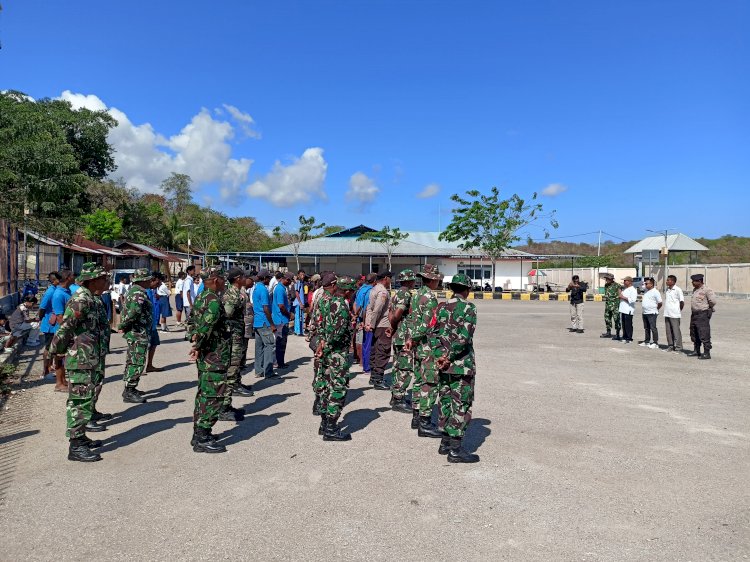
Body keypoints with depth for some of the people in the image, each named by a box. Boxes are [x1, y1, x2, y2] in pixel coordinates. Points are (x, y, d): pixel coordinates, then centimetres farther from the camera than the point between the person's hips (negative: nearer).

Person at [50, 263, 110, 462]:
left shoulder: (89, 299, 13)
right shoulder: (80, 300, -18)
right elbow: (65, 327, -19)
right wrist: (57, 350, -10)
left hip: (89, 359, 10)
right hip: (80, 360, -10)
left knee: (86, 399, 17)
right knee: (80, 401, -5)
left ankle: (81, 437, 29)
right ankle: (75, 446, 2)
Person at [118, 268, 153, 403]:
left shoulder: (132, 290, 14)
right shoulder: (139, 293, -20)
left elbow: (128, 310, 21)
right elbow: (134, 311, -35)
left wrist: (123, 325, 16)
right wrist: (123, 326, -23)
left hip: (133, 332, 11)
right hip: (139, 333, -11)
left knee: (132, 361, 18)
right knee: (137, 363, -6)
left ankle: (129, 389, 29)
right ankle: (129, 393, -2)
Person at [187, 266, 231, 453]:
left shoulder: (200, 298, 13)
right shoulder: (214, 300, -18)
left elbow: (192, 323, 17)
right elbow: (206, 324, -27)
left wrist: (195, 342, 9)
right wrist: (197, 346, -15)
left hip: (205, 357, 10)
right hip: (215, 356, -10)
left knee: (204, 394, 18)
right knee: (213, 396, -4)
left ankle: (199, 433, 27)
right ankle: (202, 440, 1)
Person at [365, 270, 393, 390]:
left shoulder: (374, 289, 14)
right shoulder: (383, 292, -16)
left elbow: (369, 307, 12)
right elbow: (377, 310, -21)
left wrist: (368, 323, 8)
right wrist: (372, 325, -14)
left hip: (376, 326, 10)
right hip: (383, 325, -10)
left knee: (375, 350, 16)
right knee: (383, 352, -5)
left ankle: (373, 377, 25)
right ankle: (378, 381, -3)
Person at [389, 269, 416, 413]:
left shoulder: (398, 293, 14)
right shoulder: (406, 294, -16)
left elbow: (391, 314, 16)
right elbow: (396, 315, -23)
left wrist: (393, 327, 9)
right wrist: (394, 327, -7)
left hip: (398, 337, 10)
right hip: (406, 337, -10)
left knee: (399, 367, 16)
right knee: (406, 369, -5)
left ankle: (396, 396, 25)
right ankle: (398, 400, -2)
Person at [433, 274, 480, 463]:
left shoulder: (441, 307, 8)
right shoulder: (469, 308, -11)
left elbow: (433, 333, 4)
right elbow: (464, 337, -21)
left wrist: (439, 355, -3)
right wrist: (449, 357, -14)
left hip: (444, 365, 7)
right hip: (462, 365, -7)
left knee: (445, 401, 15)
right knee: (461, 405, 0)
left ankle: (445, 442, 25)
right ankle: (455, 449, 3)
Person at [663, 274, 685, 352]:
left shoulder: (678, 290, -9)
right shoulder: (667, 290, 11)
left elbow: (682, 301, -7)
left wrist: (679, 310, 3)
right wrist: (666, 309, 13)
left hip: (675, 314, -7)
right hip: (667, 314, 7)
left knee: (676, 331, -2)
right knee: (668, 331, 10)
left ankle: (678, 347, 4)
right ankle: (670, 345, 18)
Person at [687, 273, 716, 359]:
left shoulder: (706, 290, -13)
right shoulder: (695, 290, 14)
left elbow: (713, 301, -18)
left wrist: (709, 308, -2)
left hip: (703, 314, -9)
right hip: (694, 314, 9)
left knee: (704, 335, -7)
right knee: (694, 335, 15)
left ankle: (707, 353, -2)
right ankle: (696, 351, 25)